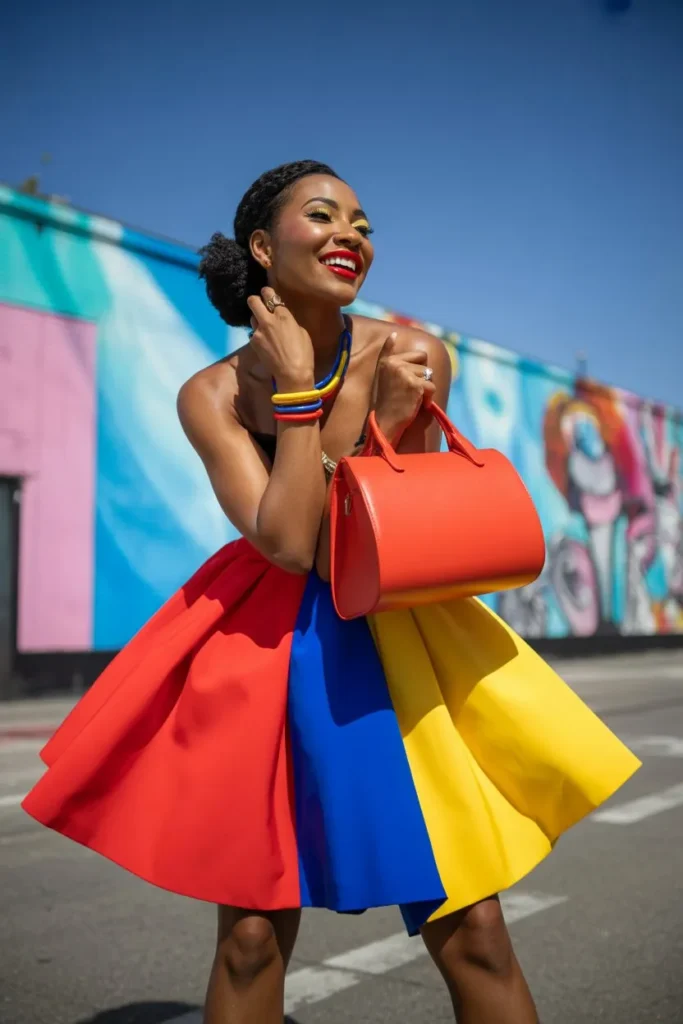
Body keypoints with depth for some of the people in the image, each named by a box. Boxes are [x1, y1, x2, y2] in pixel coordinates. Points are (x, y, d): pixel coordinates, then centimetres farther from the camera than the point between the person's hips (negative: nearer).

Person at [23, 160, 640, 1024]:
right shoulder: (212, 395, -5)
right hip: (265, 641, 0)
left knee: (471, 929, 0)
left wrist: (373, 408, -21)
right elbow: (288, 542, -18)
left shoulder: (415, 358, -5)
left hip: (396, 635, 1)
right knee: (252, 933, 6)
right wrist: (297, 386, -17)